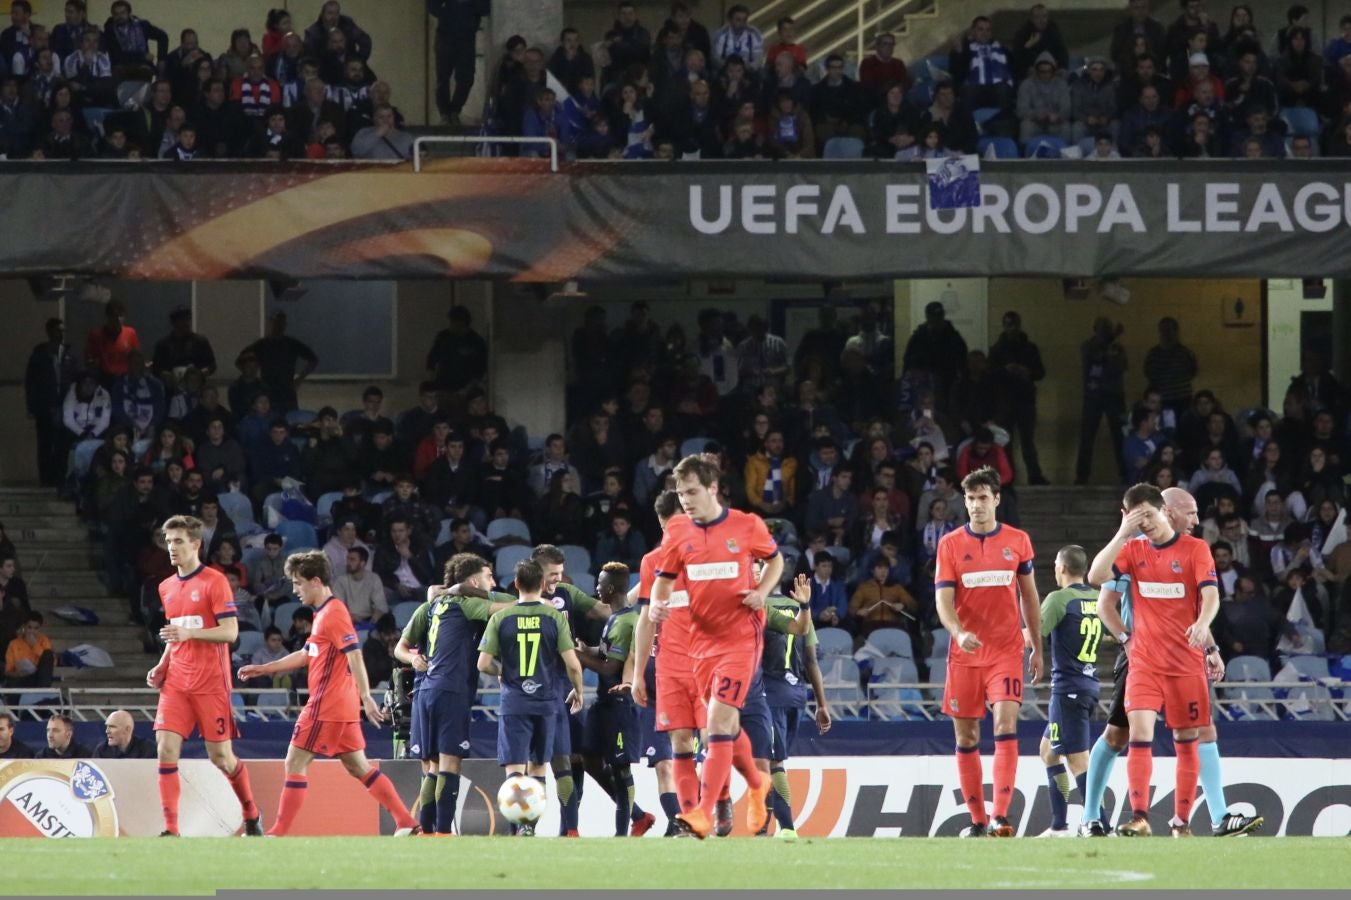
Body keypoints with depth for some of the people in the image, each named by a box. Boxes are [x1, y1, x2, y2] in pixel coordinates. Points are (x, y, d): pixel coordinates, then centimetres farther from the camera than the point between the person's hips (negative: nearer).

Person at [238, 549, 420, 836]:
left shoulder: (333, 613, -13)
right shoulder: (323, 613, 17)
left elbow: (354, 655, -21)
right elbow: (306, 655, 27)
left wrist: (366, 697, -27)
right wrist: (263, 669, 26)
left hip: (326, 706, -10)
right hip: (344, 706, 10)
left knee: (295, 763, -5)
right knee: (358, 766, 11)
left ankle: (279, 832, -3)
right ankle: (406, 822, 10)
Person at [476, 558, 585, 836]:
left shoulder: (500, 618, -3)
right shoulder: (555, 617, -3)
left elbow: (484, 664, -4)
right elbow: (572, 664, -7)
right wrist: (578, 692, 12)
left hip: (513, 702, -1)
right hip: (546, 702, 1)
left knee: (514, 767, -5)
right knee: (538, 766, 17)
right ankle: (531, 824, 18)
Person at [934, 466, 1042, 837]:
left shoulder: (1017, 541, 5)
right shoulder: (950, 544, 2)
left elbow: (1029, 596, 14)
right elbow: (943, 600, -6)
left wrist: (1037, 648, 15)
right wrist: (959, 633, -25)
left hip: (1006, 650, -1)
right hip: (965, 653, 1)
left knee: (1005, 723, -17)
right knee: (966, 737, 4)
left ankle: (1001, 816, -24)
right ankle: (977, 819, 15)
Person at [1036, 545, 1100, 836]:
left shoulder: (1059, 598, -12)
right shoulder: (1096, 600, 10)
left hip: (1068, 689, -8)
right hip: (1090, 685, 8)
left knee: (1077, 761, -11)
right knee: (1048, 750, 20)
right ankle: (1059, 826, 20)